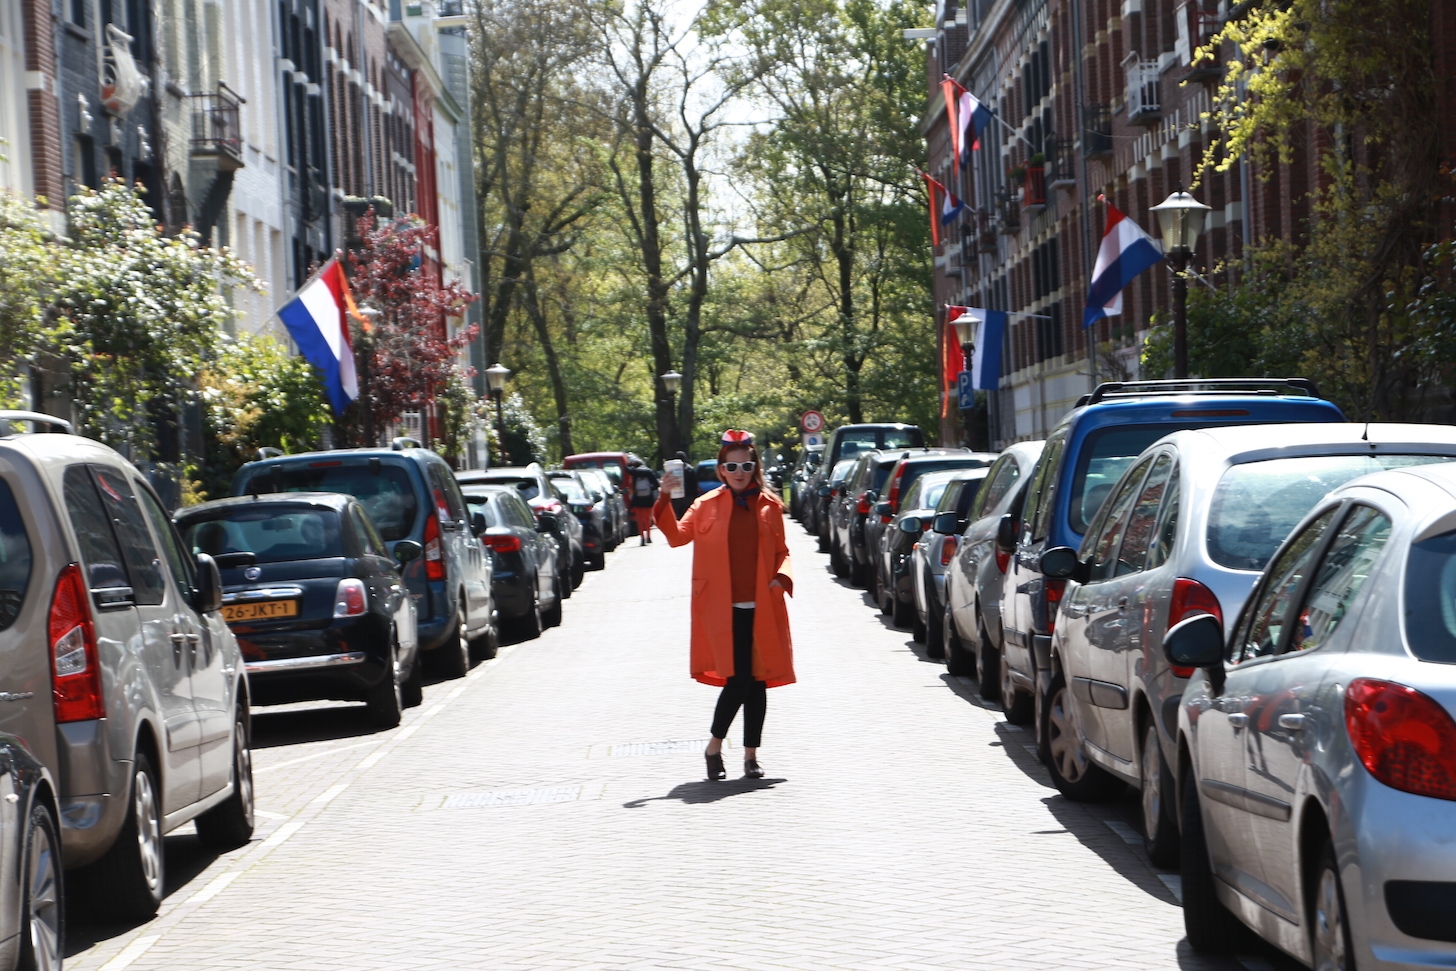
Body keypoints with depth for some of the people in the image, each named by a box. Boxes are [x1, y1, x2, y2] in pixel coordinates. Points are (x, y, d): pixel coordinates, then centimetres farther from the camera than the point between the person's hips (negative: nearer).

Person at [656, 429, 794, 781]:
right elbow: (678, 536, -1)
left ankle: (751, 754, 15)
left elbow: (781, 552, 14)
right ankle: (714, 747, 6)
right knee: (738, 679, -11)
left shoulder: (769, 505, 9)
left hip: (762, 608, 3)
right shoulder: (708, 505, 5)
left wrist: (782, 577, -5)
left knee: (758, 681, 6)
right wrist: (665, 499, -12)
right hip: (723, 609, -3)